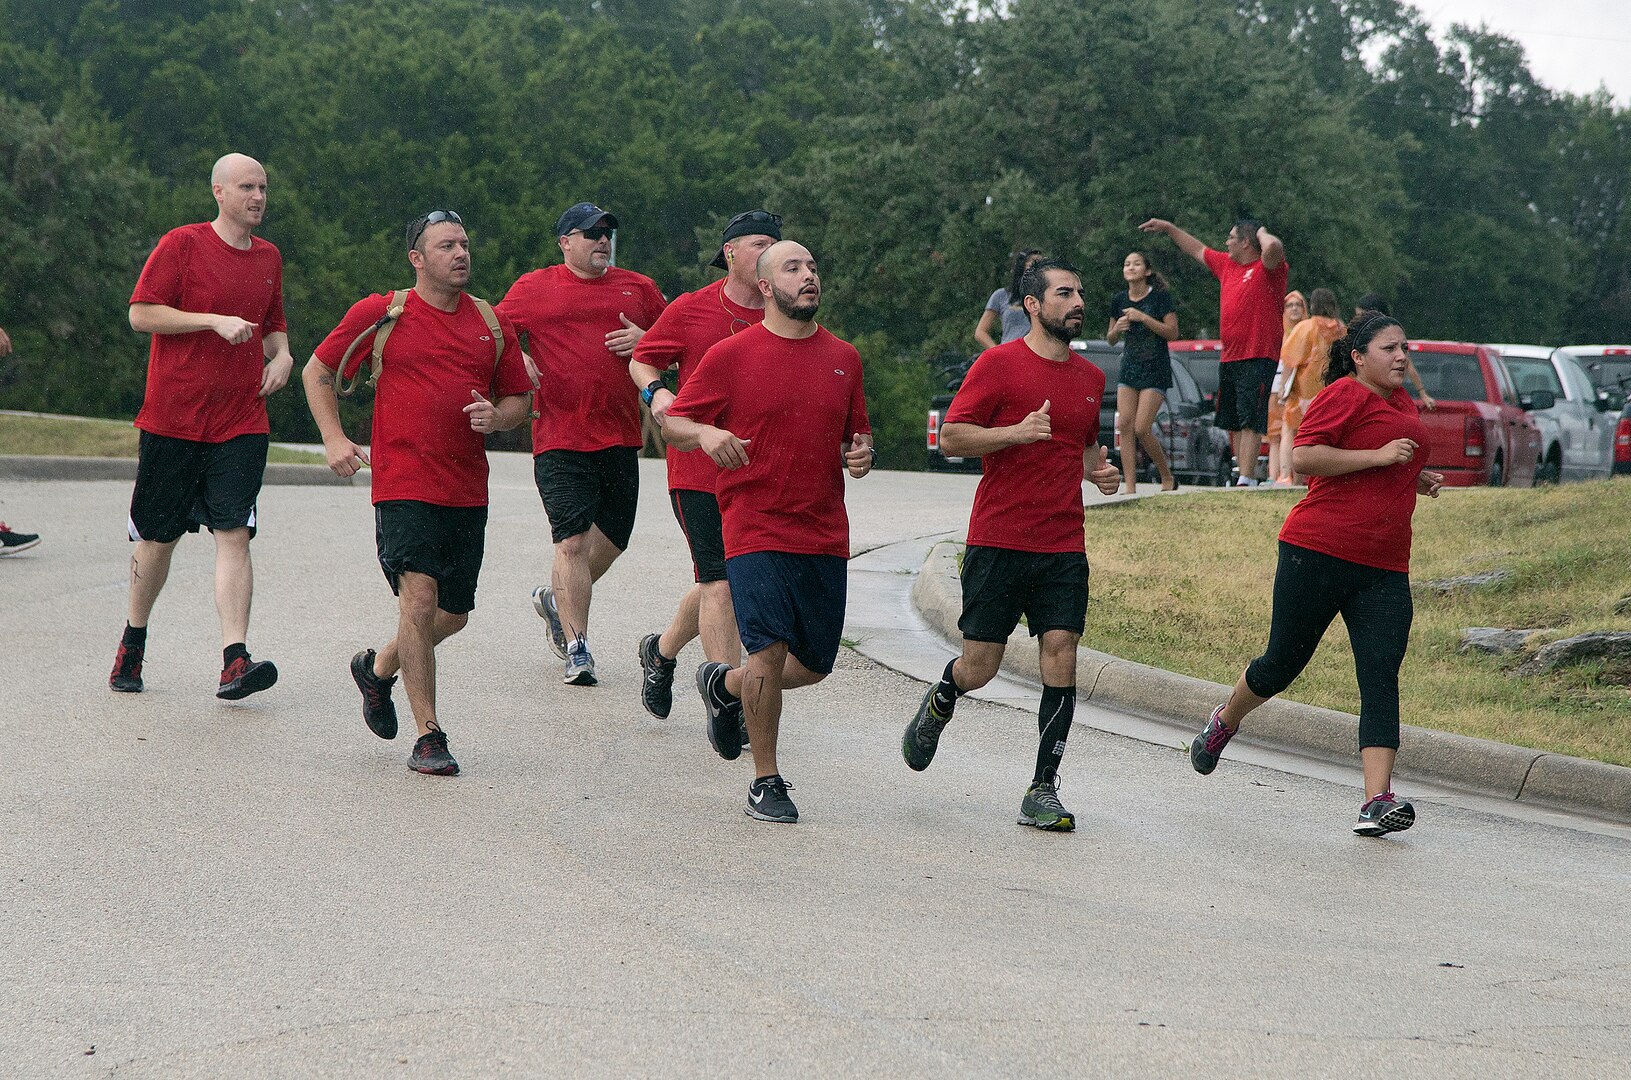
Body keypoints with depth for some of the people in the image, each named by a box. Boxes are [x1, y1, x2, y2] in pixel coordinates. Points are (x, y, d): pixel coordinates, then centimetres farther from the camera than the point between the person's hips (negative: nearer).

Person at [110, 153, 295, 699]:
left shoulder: (268, 258, 12)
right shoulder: (181, 245, -4)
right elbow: (141, 314, -10)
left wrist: (281, 354, 5)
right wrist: (215, 321, -17)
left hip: (241, 423, 3)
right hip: (172, 418, -3)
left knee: (234, 533, -11)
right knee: (158, 537, 7)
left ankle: (234, 663, -19)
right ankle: (133, 643, 29)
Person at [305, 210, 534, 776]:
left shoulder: (492, 322, 10)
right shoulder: (380, 314, 0)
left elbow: (520, 398, 18)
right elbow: (317, 372, 9)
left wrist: (495, 417, -5)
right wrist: (334, 438, -3)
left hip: (468, 491, 5)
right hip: (404, 487, -5)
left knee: (453, 613, 10)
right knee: (420, 597, -18)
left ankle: (379, 667, 39)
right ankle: (429, 736, -12)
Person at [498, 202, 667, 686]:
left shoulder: (639, 288, 13)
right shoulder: (533, 288, 5)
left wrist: (647, 341, -2)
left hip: (621, 437, 4)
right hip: (560, 439, -4)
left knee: (611, 538, 12)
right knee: (572, 541, -12)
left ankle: (556, 598, 40)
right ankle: (577, 649, -7)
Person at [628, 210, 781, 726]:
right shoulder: (691, 309, -1)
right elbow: (642, 361, 10)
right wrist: (655, 392, -11)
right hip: (697, 467, -4)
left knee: (717, 585, 13)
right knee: (722, 583, -10)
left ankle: (663, 650, 41)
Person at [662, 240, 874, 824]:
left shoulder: (843, 358, 10)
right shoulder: (731, 355, -3)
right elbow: (673, 422, 1)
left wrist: (862, 454, -1)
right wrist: (705, 433, -21)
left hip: (824, 535, 5)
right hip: (755, 529, -5)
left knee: (814, 663, 10)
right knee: (769, 650, -15)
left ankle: (724, 684, 40)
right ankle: (766, 781, 2)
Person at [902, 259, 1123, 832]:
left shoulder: (1090, 377, 13)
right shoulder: (998, 364, -5)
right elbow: (952, 437, -6)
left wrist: (1098, 470, 8)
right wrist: (1017, 432, -20)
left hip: (1064, 548, 4)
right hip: (998, 542, -4)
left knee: (1061, 658, -8)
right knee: (978, 667, -1)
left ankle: (1043, 791, -2)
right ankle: (938, 706, 35)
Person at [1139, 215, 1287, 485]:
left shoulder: (1267, 268, -7)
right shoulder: (1227, 265, 18)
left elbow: (1273, 247, -31)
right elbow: (1197, 250, 34)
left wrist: (1262, 233, -9)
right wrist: (1169, 228, 39)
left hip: (1257, 359, -9)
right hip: (1228, 359, 9)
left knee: (1249, 422, -13)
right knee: (1235, 424, 8)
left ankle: (1245, 482, -18)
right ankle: (1248, 477, 12)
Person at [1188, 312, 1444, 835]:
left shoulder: (1401, 401, 20)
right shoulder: (1345, 394, -8)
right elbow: (1302, 458, -19)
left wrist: (1416, 478, 18)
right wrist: (1377, 456, -19)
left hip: (1384, 568, 7)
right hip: (1318, 552, -7)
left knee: (1381, 680, -8)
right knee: (1284, 661, 7)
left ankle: (1377, 801, -15)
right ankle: (1224, 722, 37)